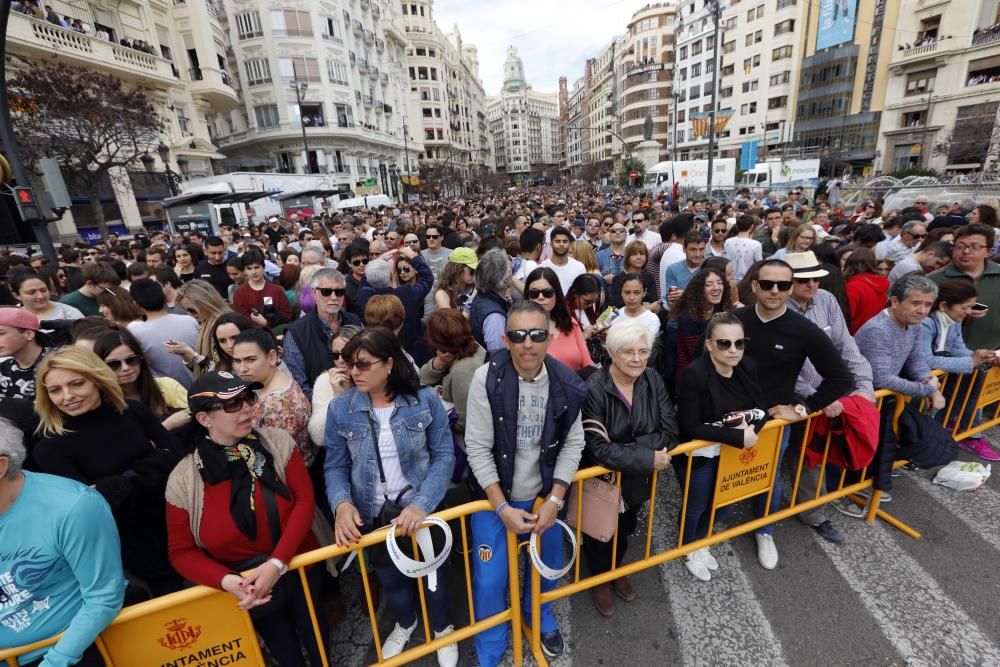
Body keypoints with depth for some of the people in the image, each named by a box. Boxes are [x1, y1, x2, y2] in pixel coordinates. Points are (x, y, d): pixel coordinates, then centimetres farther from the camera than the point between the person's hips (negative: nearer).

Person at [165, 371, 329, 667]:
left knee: (316, 637, 22)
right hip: (245, 585, 0)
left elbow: (305, 500, -15)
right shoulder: (183, 480, -16)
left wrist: (278, 562, -26)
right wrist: (227, 580, -24)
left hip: (300, 567, 0)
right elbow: (182, 552, -7)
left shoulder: (277, 442, -16)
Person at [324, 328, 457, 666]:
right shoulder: (340, 408, -13)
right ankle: (405, 622, 62)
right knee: (388, 573, 27)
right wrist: (342, 504, -23)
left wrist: (421, 505, -23)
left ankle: (442, 627, 56)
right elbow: (335, 466, -5)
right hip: (373, 513, 2)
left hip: (421, 508, -2)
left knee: (431, 567, 21)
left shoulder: (425, 400, -17)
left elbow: (444, 456, -14)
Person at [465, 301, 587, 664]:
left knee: (547, 565, 20)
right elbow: (477, 449, -17)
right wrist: (503, 508, -17)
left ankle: (540, 615, 55)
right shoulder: (486, 379, -21)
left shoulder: (566, 384, -14)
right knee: (490, 580, 5)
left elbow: (573, 444, -5)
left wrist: (555, 500, -11)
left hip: (545, 495, 3)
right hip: (495, 497, -2)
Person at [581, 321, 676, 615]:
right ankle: (601, 578, 51)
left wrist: (629, 448, -26)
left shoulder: (653, 380, -13)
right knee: (600, 533, 19)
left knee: (625, 528, 29)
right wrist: (647, 458, -26)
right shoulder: (594, 389, -30)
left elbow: (669, 432, -14)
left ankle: (617, 570, 59)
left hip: (637, 478, 5)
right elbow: (599, 449, -31)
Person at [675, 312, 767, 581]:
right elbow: (691, 427, -27)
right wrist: (738, 436, -27)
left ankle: (699, 542, 53)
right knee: (696, 506, 16)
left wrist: (751, 428, -22)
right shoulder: (693, 374, -28)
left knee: (725, 504, 23)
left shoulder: (747, 366, -10)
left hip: (732, 453, 6)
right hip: (698, 455, -6)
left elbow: (761, 406, -1)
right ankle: (689, 549, 48)